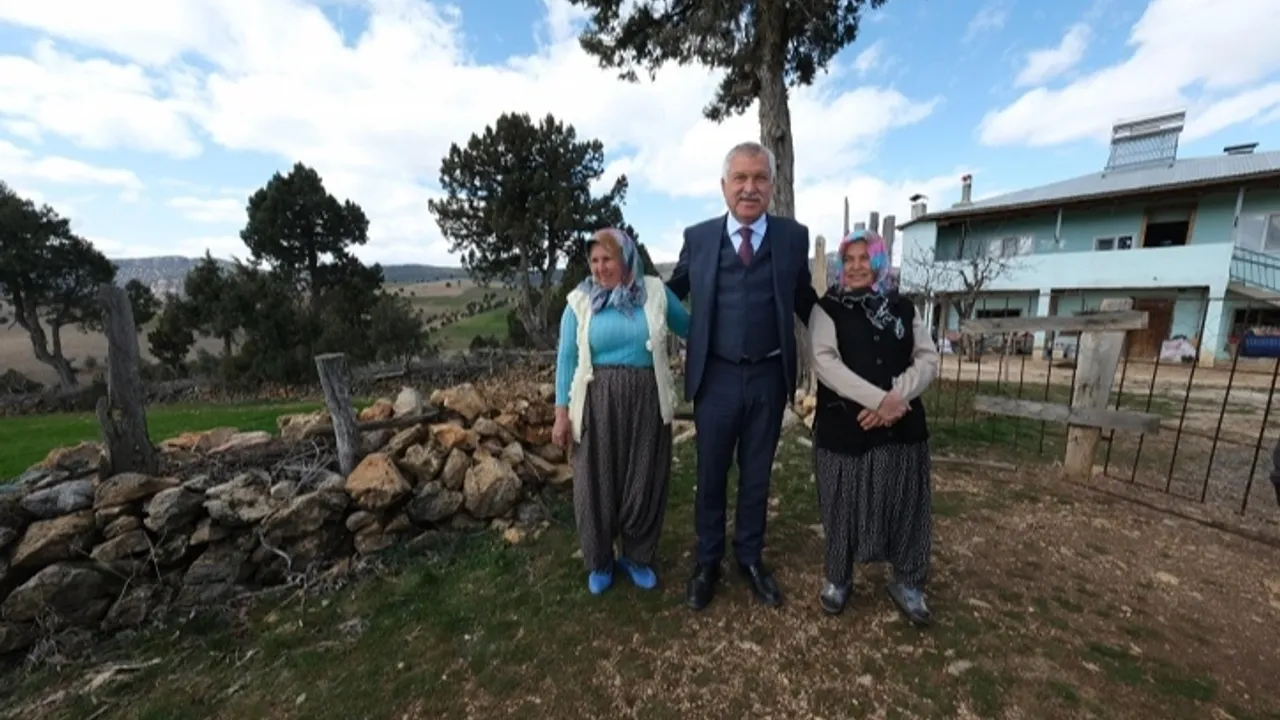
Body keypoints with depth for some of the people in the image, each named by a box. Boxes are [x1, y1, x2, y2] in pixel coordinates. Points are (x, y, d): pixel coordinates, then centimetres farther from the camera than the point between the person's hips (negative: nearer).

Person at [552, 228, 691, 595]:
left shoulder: (655, 292, 1)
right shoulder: (580, 301, 0)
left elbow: (691, 328, 12)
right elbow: (566, 359, 0)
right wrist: (562, 412, -2)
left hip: (647, 402, 1)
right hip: (598, 402, 0)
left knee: (645, 483, 12)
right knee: (597, 483, 11)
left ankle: (637, 556, 37)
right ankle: (599, 561, 35)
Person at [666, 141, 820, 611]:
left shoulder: (794, 236, 1)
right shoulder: (698, 237, 0)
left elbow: (804, 299, 13)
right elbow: (674, 291, 14)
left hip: (769, 377, 1)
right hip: (716, 376, 0)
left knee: (756, 475, 16)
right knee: (710, 475, 13)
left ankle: (750, 558, 39)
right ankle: (707, 561, 35)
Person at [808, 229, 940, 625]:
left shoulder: (902, 308, 9)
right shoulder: (827, 309, -2)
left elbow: (928, 360, 3)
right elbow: (825, 363, -14)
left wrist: (897, 398, -14)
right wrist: (879, 399, -22)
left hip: (902, 426, 4)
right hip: (844, 426, -3)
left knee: (906, 505, 11)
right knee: (844, 506, 7)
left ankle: (907, 582, 33)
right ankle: (838, 578, 29)